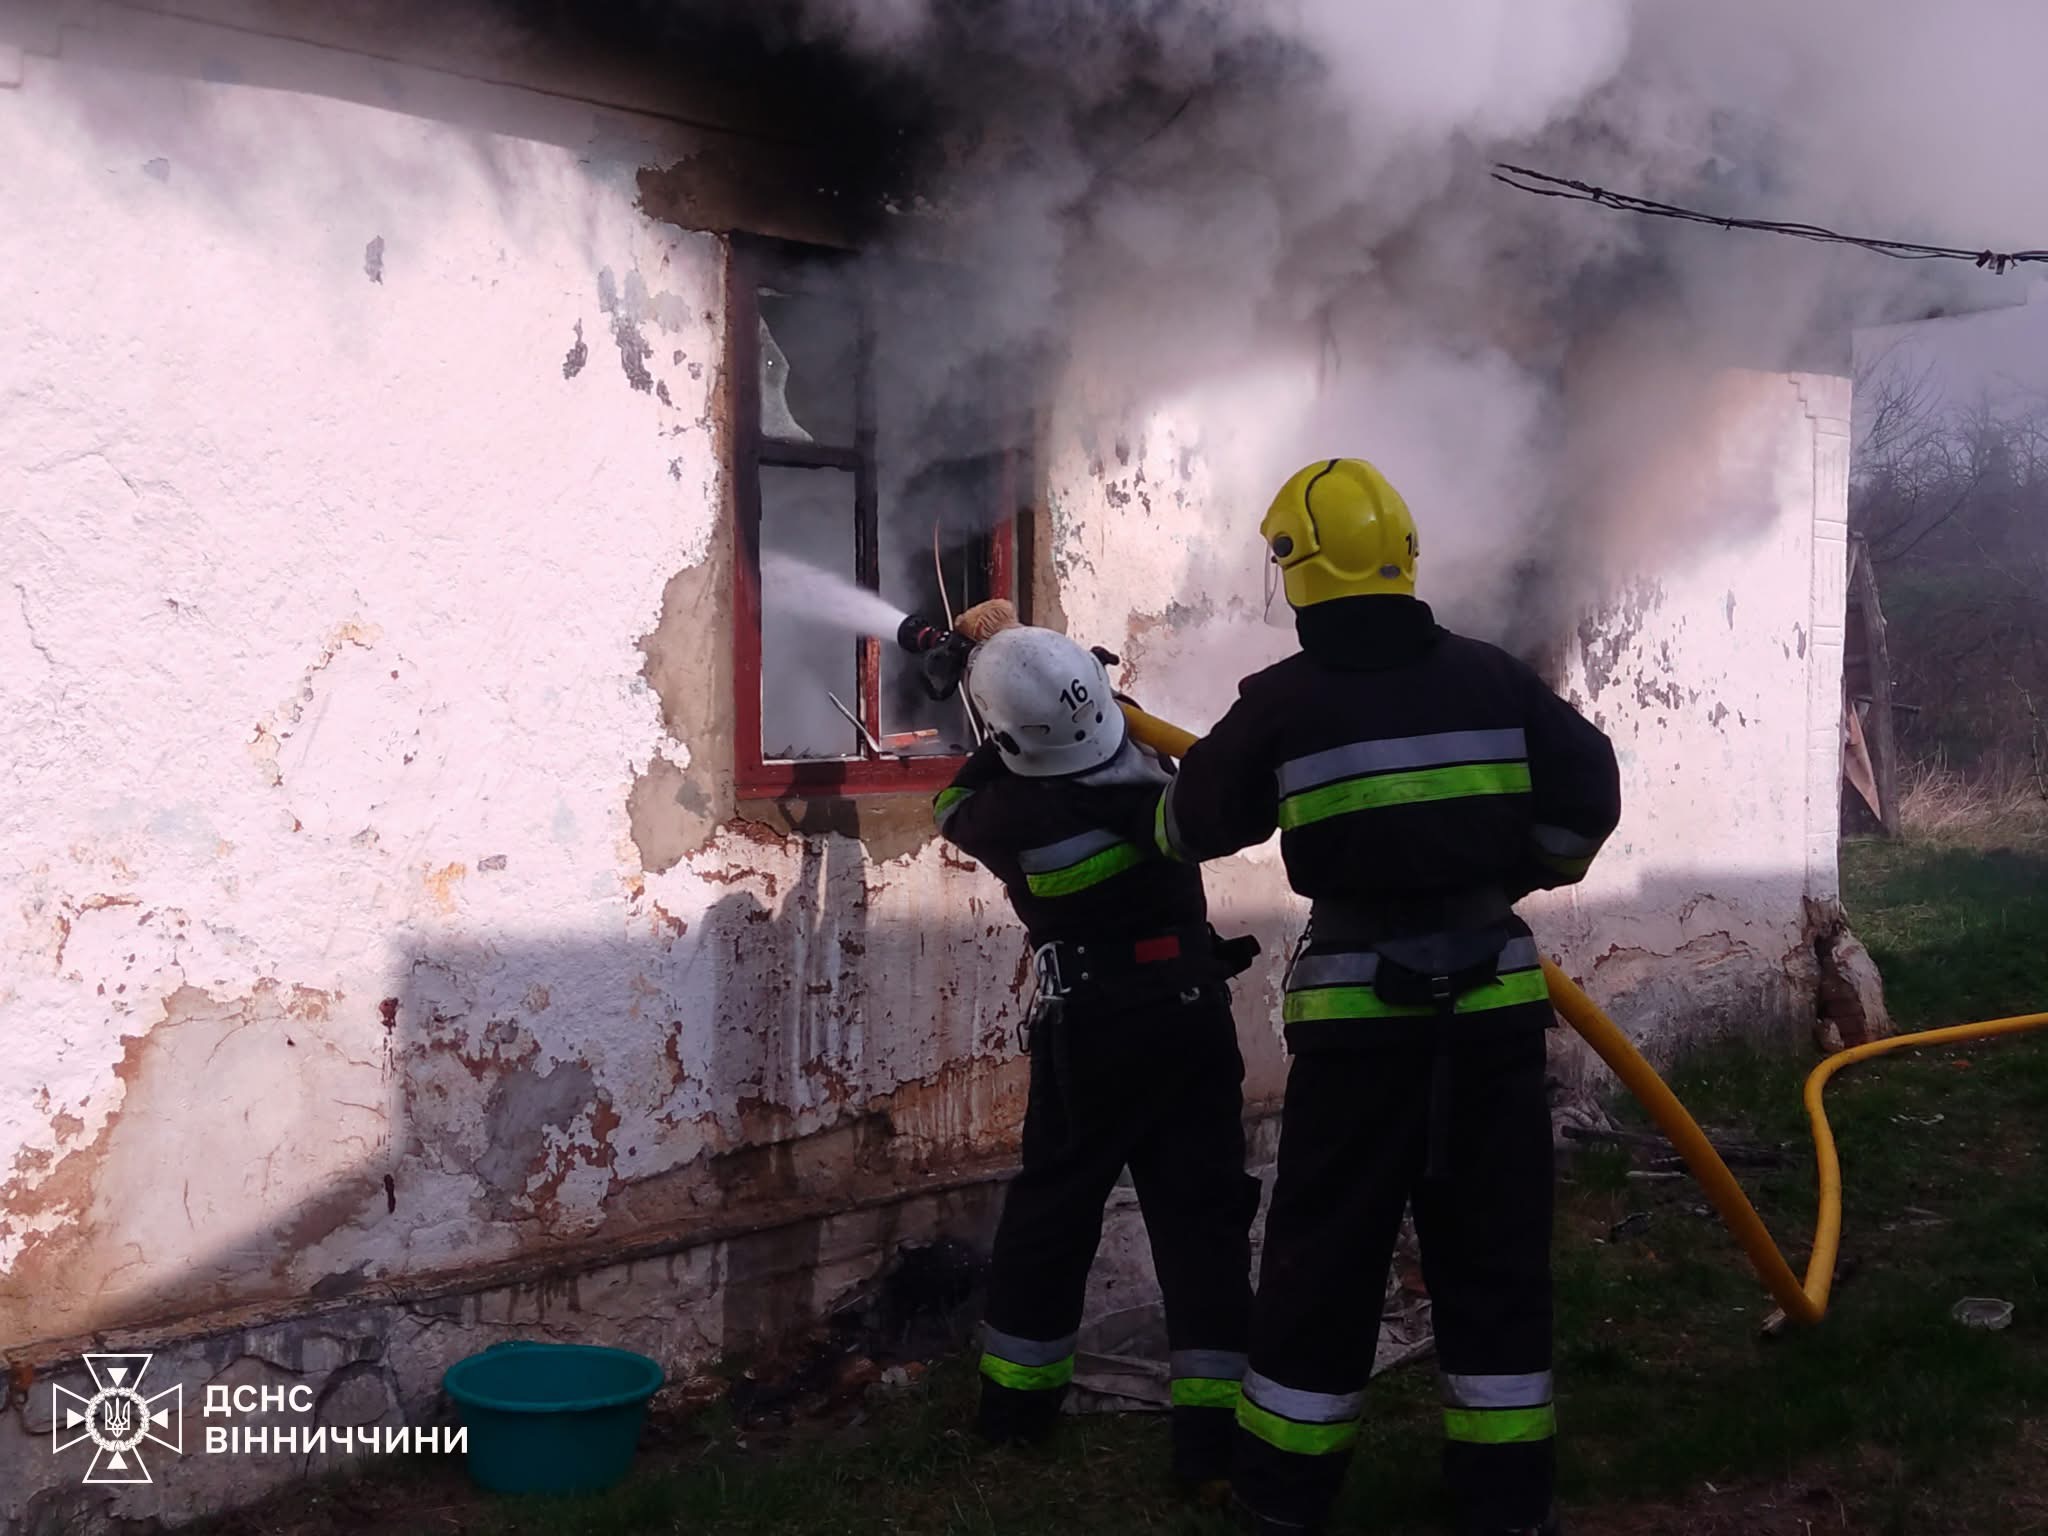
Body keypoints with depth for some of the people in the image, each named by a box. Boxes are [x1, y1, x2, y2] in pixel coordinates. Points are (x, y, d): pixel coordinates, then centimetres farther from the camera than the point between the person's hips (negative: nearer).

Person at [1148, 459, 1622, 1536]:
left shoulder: (1282, 701, -6)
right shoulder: (1492, 678, 1)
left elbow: (1191, 827, 5)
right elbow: (1588, 798, 2)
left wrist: (1169, 807, 29)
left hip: (1359, 1009, -2)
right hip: (1493, 997, 2)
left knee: (1325, 1250, 9)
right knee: (1494, 1248, 12)